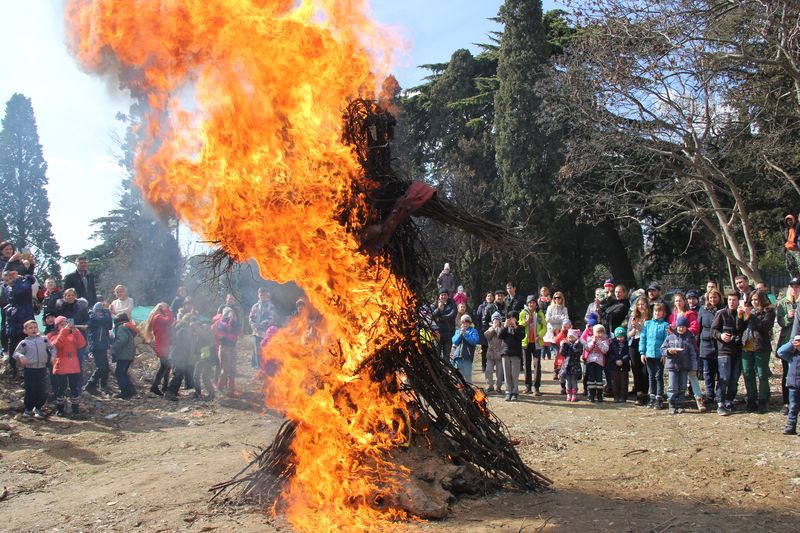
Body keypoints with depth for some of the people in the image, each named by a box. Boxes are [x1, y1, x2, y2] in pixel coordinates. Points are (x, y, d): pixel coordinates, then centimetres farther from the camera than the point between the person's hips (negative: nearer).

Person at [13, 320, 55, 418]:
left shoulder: (44, 339, 7)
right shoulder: (24, 343, 2)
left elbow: (52, 348, 12)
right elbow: (16, 353, -1)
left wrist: (52, 356, -5)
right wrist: (21, 357, -21)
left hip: (42, 369, 2)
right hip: (29, 369, -1)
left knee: (42, 390, 4)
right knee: (29, 391, 2)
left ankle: (39, 408, 22)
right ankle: (28, 409, 20)